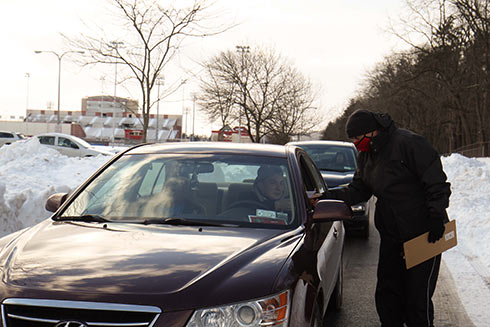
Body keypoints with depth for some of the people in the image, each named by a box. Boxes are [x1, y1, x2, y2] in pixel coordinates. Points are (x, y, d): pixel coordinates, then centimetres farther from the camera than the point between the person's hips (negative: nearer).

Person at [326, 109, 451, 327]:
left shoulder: (408, 143, -17)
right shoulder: (366, 155, 9)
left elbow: (436, 183, -15)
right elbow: (358, 191, 12)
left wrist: (436, 217, -19)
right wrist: (329, 197, -3)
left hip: (424, 234, -7)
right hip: (391, 235, 8)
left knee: (418, 296, -4)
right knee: (387, 292, 11)